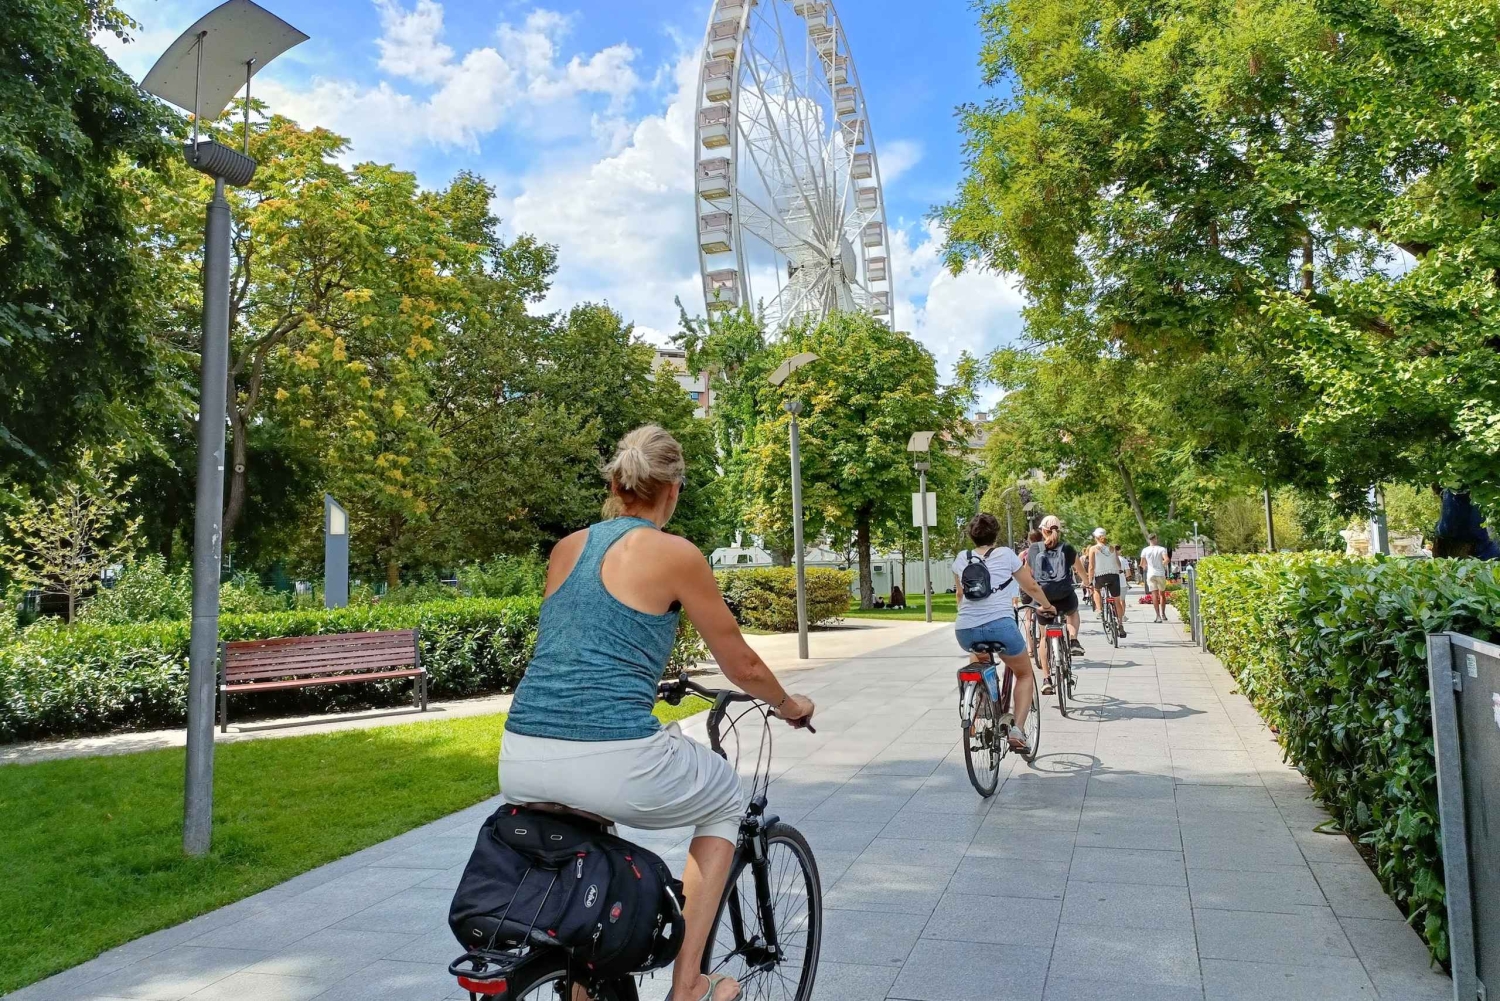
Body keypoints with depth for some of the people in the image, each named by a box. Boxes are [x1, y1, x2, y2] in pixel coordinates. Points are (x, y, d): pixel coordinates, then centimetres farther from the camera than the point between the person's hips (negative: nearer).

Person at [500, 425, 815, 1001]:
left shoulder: (566, 548, 16)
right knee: (726, 800, 24)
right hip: (611, 763, -6)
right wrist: (790, 706, 29)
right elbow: (741, 666, 9)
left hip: (520, 765, 6)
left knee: (589, 809, 39)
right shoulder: (675, 553, 0)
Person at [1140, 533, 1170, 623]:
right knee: (1162, 594, 15)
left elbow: (1142, 564, 3)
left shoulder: (1145, 550, 2)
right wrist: (1162, 565, 2)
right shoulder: (1161, 549, -3)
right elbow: (1166, 559, -17)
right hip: (1160, 574, 0)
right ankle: (1163, 614, 17)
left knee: (1154, 595, -3)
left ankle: (1158, 616, -10)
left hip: (1150, 574, 0)